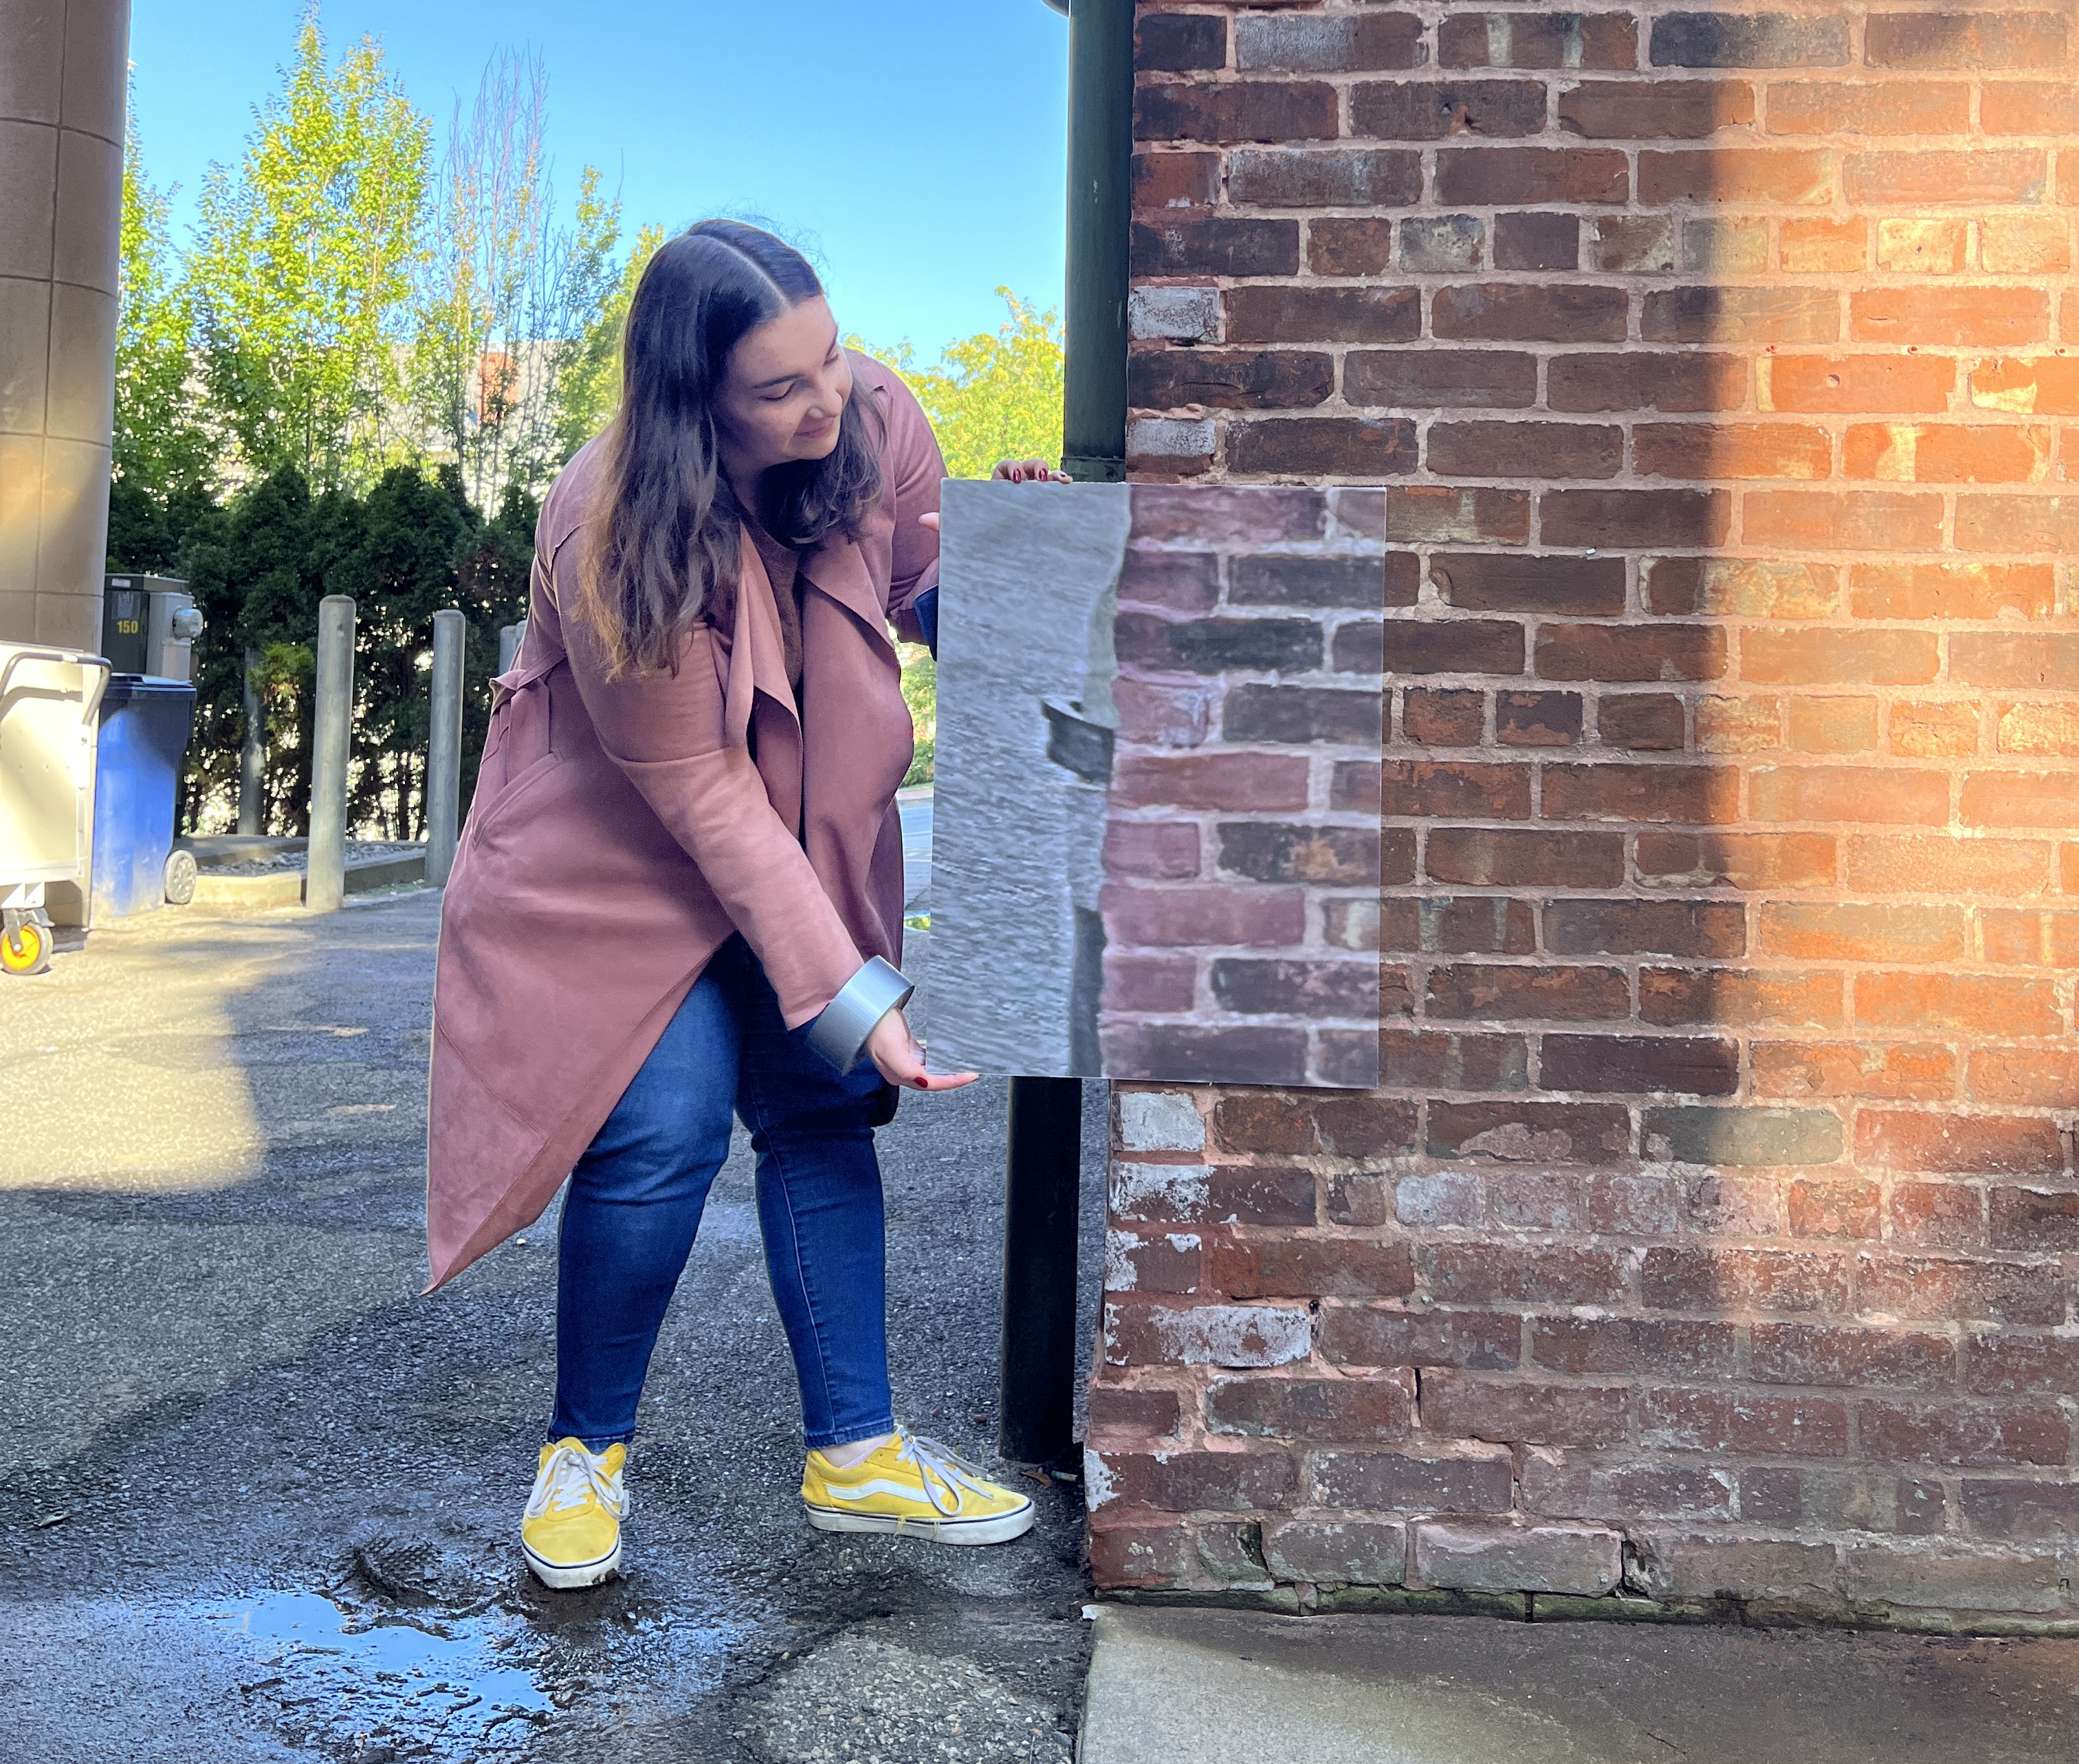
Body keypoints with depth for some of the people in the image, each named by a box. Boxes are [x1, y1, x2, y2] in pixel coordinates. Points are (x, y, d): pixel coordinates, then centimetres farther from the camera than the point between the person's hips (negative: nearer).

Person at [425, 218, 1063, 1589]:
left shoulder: (877, 419, -15)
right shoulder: (617, 533, -30)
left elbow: (922, 589, 4)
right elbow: (701, 796, -27)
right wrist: (849, 994, -29)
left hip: (805, 835, 5)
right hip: (628, 849, -5)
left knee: (826, 1111, 1)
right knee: (664, 1130, -14)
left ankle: (855, 1454, 12)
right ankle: (588, 1450, 10)